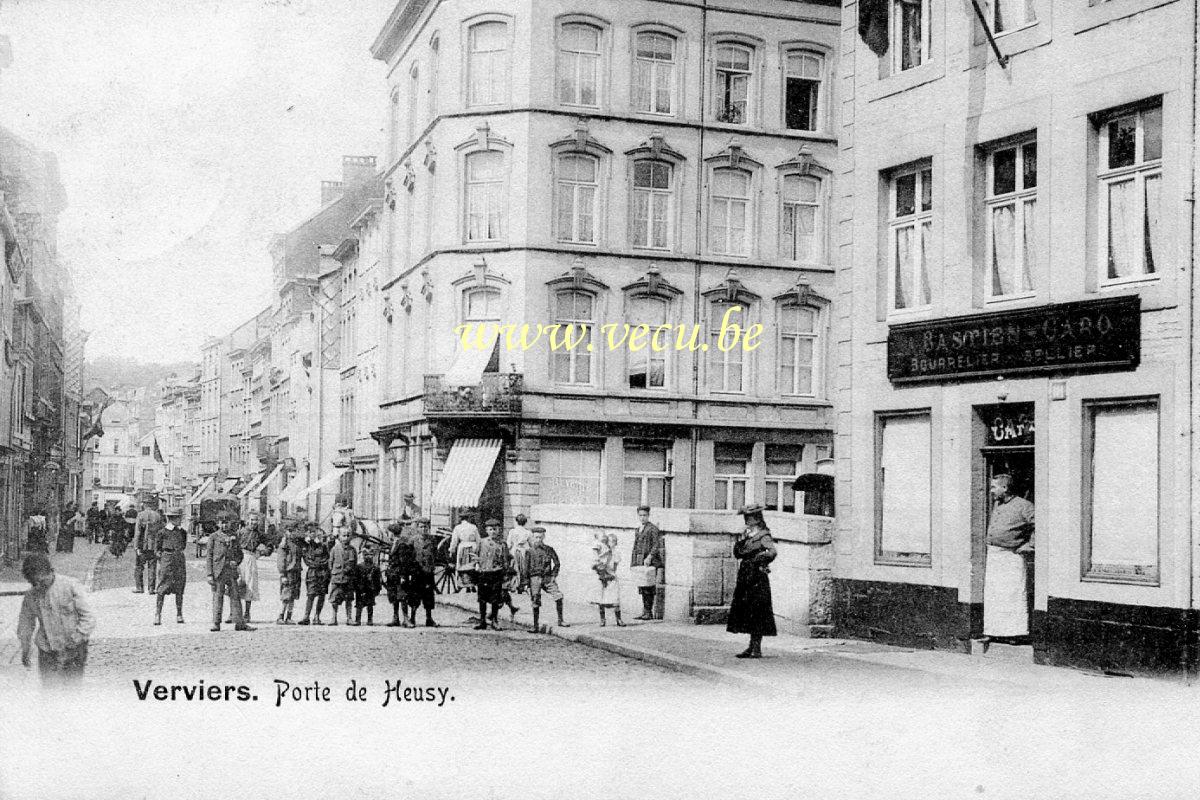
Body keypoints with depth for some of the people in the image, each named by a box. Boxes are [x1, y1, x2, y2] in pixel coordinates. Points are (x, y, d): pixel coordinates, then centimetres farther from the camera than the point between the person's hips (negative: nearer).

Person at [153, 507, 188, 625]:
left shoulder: (182, 532, 11)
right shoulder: (162, 532, -2)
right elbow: (157, 549, 1)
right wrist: (161, 561, -5)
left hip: (180, 561, 4)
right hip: (166, 560, -4)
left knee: (179, 589, 5)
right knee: (161, 589, -5)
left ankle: (179, 614, 11)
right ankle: (157, 615, -3)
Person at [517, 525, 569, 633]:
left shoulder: (549, 549, 3)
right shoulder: (529, 551, -2)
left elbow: (557, 563, 12)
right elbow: (524, 568, -1)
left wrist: (554, 576, 2)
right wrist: (524, 583, -4)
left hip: (547, 578, 2)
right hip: (534, 578, -2)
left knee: (559, 595, -13)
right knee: (536, 603, -1)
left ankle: (560, 621, -4)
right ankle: (535, 626, 8)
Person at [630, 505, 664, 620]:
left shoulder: (653, 529, -5)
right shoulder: (638, 529, 19)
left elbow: (656, 545, -12)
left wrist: (650, 557, -22)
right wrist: (633, 561, 18)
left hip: (650, 562, -8)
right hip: (640, 562, 8)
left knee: (648, 587, -8)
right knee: (642, 587, 8)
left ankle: (649, 612, -5)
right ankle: (645, 611, 12)